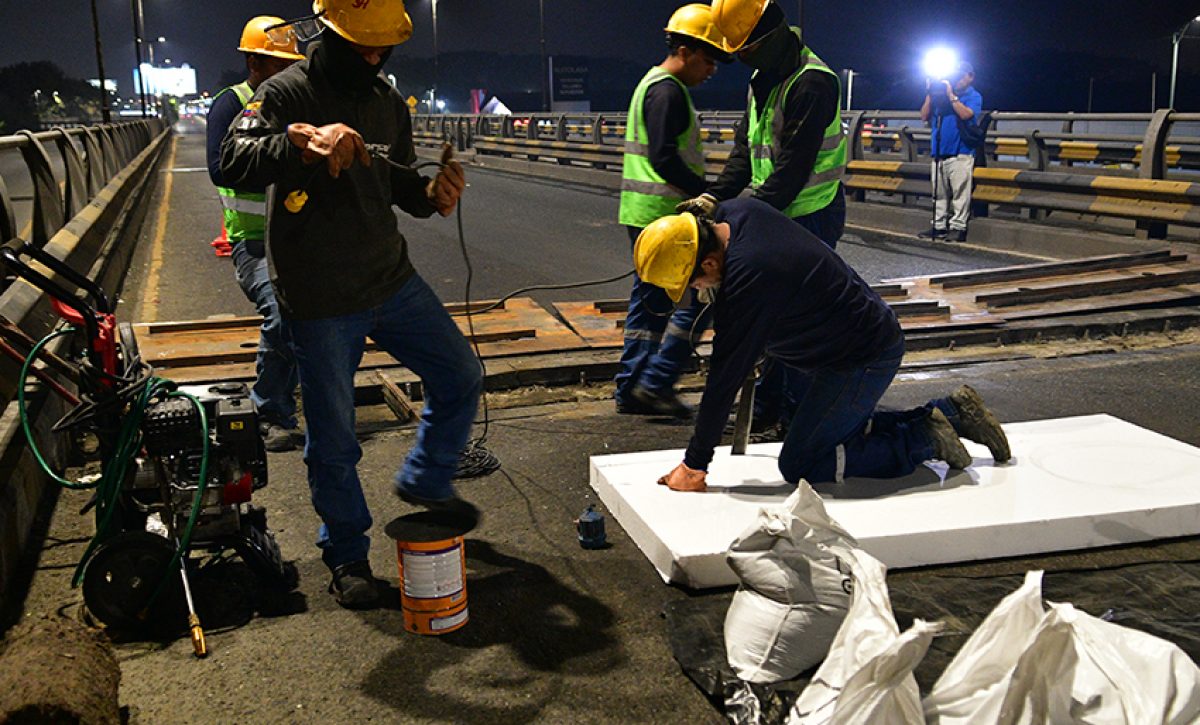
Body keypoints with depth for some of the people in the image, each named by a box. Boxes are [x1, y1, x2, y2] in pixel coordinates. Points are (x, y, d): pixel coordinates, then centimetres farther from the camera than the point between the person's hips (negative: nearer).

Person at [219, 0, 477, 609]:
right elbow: (234, 160, -28)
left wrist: (432, 193, -6)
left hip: (391, 279, 6)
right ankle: (346, 554, 24)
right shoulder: (287, 94, -12)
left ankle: (424, 481, 34)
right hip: (320, 302, -6)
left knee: (461, 377, 10)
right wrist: (302, 141, -47)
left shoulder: (389, 102, 9)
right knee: (333, 439, 4)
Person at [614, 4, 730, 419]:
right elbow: (664, 157, -21)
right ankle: (656, 382, -5)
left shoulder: (653, 85, 21)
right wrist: (706, 193, -15)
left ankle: (631, 389, 15)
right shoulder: (668, 90, -12)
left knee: (650, 301, 12)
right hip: (664, 216, -11)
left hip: (644, 215, 11)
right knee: (699, 297, -6)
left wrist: (703, 193, 15)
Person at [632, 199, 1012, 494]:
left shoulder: (747, 278, -32)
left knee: (799, 466, -3)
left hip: (863, 361, -10)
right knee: (843, 427, 28)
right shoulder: (734, 212, -6)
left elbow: (726, 377, -26)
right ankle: (950, 413, 23)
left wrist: (694, 465, -17)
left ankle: (924, 440, 0)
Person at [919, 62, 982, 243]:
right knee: (939, 193, 8)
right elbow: (924, 116, 11)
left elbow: (966, 114, -17)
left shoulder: (974, 96, 3)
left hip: (960, 154, -5)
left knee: (960, 192, -7)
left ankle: (958, 227, -6)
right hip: (938, 154, 5)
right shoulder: (941, 95, 16)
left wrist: (950, 94, -11)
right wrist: (930, 94, 2)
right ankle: (938, 226, 13)